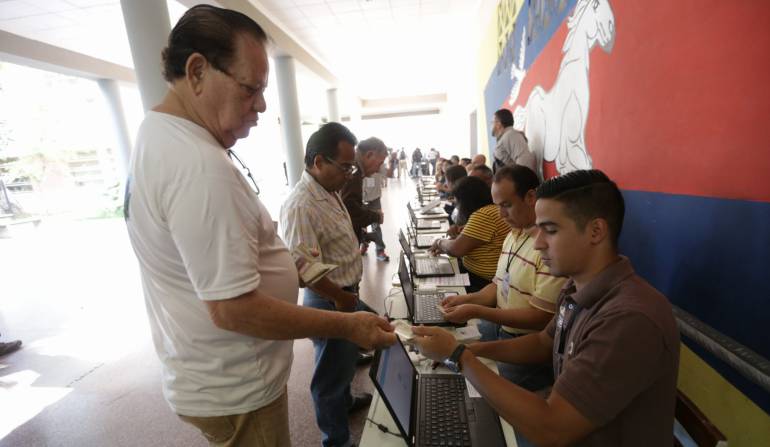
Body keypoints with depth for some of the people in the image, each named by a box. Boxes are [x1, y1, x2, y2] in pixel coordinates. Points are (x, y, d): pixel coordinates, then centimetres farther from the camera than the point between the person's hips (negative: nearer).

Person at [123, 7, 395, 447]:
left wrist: (283, 268, 8)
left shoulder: (158, 136, 4)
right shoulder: (199, 165, -30)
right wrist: (347, 325, -22)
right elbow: (233, 309, -30)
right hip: (234, 391, -9)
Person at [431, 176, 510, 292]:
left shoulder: (483, 215, -21)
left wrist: (440, 242, -3)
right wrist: (444, 246, 6)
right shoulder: (491, 210, 10)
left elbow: (457, 249, -22)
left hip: (484, 282, -9)